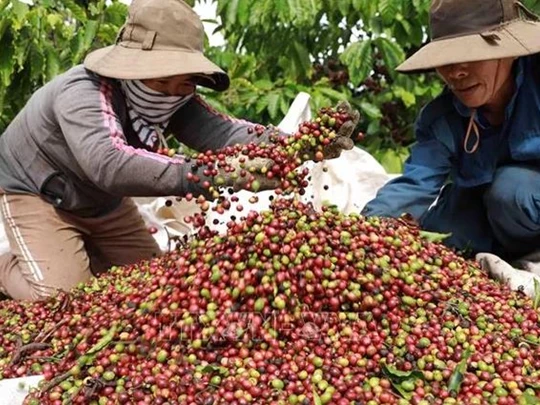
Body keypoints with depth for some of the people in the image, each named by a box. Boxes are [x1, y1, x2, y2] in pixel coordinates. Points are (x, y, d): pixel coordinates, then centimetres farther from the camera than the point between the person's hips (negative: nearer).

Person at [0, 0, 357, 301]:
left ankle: (80, 253, 30)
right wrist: (213, 177, -67)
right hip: (36, 195, -6)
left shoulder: (174, 96, -19)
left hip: (103, 203, 6)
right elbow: (109, 163, -58)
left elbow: (218, 130, -36)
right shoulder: (82, 93, -39)